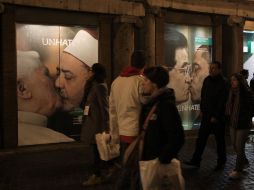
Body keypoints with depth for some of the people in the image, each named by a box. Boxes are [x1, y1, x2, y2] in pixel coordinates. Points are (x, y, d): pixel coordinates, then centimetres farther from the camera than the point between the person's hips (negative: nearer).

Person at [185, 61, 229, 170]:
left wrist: (216, 116, -15)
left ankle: (221, 162, 22)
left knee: (220, 140, 8)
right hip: (206, 115, 5)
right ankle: (196, 161, 11)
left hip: (218, 117, -5)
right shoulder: (207, 80, 6)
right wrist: (202, 110, 9)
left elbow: (222, 102, -15)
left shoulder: (223, 83, -12)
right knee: (201, 138, 6)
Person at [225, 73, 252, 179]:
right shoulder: (232, 92, 5)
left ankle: (238, 171, 11)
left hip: (243, 125, -7)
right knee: (235, 145, 15)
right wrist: (229, 119, 5)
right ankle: (244, 162, 38)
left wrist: (245, 120, -14)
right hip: (233, 123, 7)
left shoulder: (246, 93, -14)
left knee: (239, 147, 0)